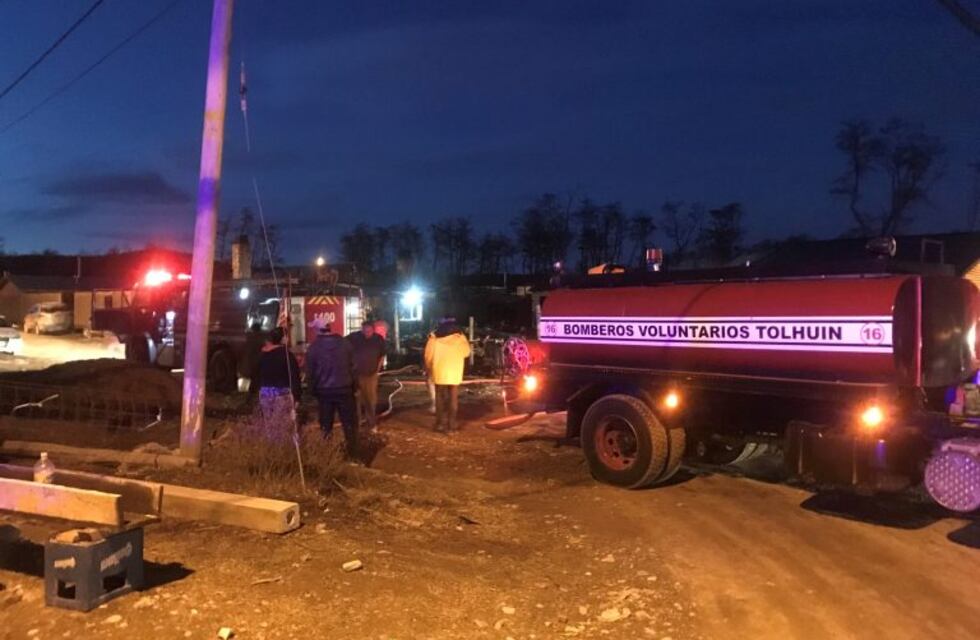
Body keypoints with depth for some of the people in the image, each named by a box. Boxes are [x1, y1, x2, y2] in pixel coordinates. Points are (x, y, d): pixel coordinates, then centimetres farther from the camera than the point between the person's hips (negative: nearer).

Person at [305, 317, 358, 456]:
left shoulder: (313, 348, -8)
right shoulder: (345, 343, -4)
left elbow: (310, 372, -3)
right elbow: (352, 366, 0)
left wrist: (313, 389, 11)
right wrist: (352, 385, 9)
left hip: (324, 391, 0)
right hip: (345, 389, 0)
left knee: (326, 424, 11)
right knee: (349, 423, 8)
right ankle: (352, 453, 9)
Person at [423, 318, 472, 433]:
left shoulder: (434, 339, -6)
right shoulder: (460, 339, -4)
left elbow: (428, 357, -1)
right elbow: (466, 353, 11)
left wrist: (430, 370, 14)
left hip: (439, 374, 0)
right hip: (454, 374, 0)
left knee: (440, 399, 7)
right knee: (453, 399, 10)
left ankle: (441, 424, 6)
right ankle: (451, 423, 12)